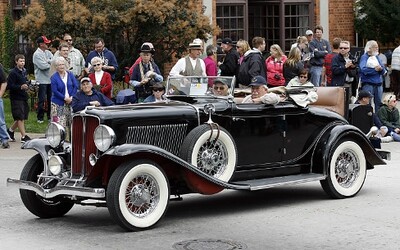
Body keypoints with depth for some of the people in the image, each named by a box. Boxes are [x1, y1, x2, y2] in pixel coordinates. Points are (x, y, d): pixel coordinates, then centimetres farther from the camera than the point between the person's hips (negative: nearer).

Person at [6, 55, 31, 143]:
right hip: (16, 98, -8)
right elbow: (9, 85, -18)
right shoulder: (13, 73, -13)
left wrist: (27, 87, 8)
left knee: (21, 118, 12)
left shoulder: (24, 71, 11)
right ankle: (24, 136, -3)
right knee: (20, 117, -6)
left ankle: (10, 130, 31)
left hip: (24, 97, 8)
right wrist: (20, 87, -26)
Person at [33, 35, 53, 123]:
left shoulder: (48, 52, 12)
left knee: (50, 99, 11)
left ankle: (50, 116, 20)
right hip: (42, 80, -7)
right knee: (42, 100, -2)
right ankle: (40, 118, 6)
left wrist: (48, 61, -16)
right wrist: (51, 63, -4)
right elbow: (43, 66, -19)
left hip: (50, 79, 7)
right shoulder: (37, 54, -10)